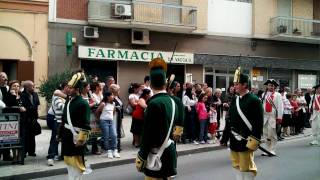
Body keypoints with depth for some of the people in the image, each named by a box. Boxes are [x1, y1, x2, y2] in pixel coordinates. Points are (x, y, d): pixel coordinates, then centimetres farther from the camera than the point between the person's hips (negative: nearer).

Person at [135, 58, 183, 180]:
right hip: (170, 152, 8)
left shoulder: (154, 103, -19)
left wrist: (141, 158, -12)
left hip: (157, 156, -8)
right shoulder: (172, 101, 5)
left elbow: (148, 134, -19)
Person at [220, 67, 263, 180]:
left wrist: (254, 141, -19)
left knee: (247, 167, 4)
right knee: (237, 165, 15)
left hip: (246, 141, -7)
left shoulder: (254, 100, -11)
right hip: (234, 141, 7)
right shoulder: (234, 101, 9)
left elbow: (259, 123, -15)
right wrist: (225, 138, 12)